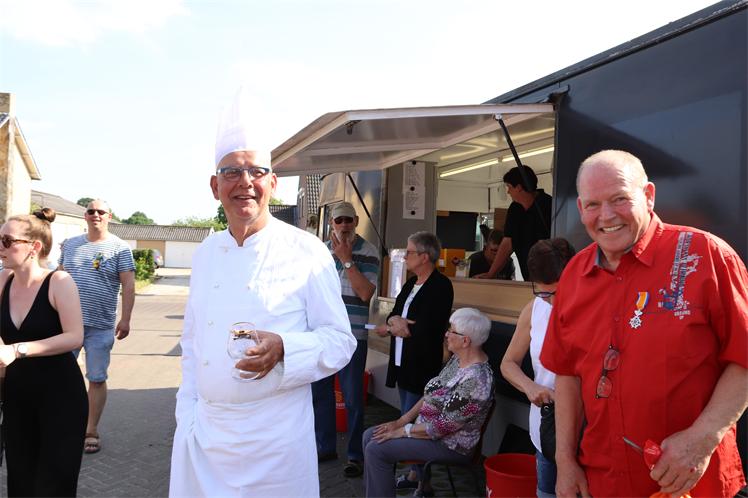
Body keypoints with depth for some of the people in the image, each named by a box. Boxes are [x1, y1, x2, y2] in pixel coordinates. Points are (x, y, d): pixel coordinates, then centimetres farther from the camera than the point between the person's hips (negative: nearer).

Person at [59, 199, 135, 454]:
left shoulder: (119, 248, -3)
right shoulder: (70, 244, 11)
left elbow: (128, 285, -6)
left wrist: (125, 319, -12)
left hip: (100, 326, -4)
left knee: (97, 379, 4)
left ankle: (91, 431, 17)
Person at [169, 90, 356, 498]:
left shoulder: (306, 251, -10)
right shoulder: (206, 253, 6)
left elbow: (340, 340, -8)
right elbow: (191, 343, 14)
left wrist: (284, 348, -25)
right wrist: (187, 414, 9)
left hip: (276, 437, -4)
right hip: (203, 432, 5)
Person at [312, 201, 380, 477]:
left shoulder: (368, 252, -6)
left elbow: (366, 293, -17)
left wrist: (347, 260, -18)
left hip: (352, 335, -5)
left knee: (352, 398, 2)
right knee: (319, 392, 15)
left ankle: (355, 455, 15)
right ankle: (325, 446, 31)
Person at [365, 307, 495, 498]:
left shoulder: (475, 379, -29)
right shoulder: (458, 359, 1)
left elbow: (443, 427, -25)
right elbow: (431, 395, 10)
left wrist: (402, 431, -14)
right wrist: (402, 420, 4)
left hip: (450, 445, -9)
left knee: (376, 449, -17)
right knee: (369, 436, 5)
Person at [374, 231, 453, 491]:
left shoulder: (441, 286, -14)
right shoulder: (411, 283, 13)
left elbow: (425, 330, -22)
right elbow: (394, 313, 12)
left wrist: (391, 327, -10)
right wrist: (394, 321, -12)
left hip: (422, 369, -9)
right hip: (403, 364, 9)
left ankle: (416, 477, 12)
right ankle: (412, 474, 28)